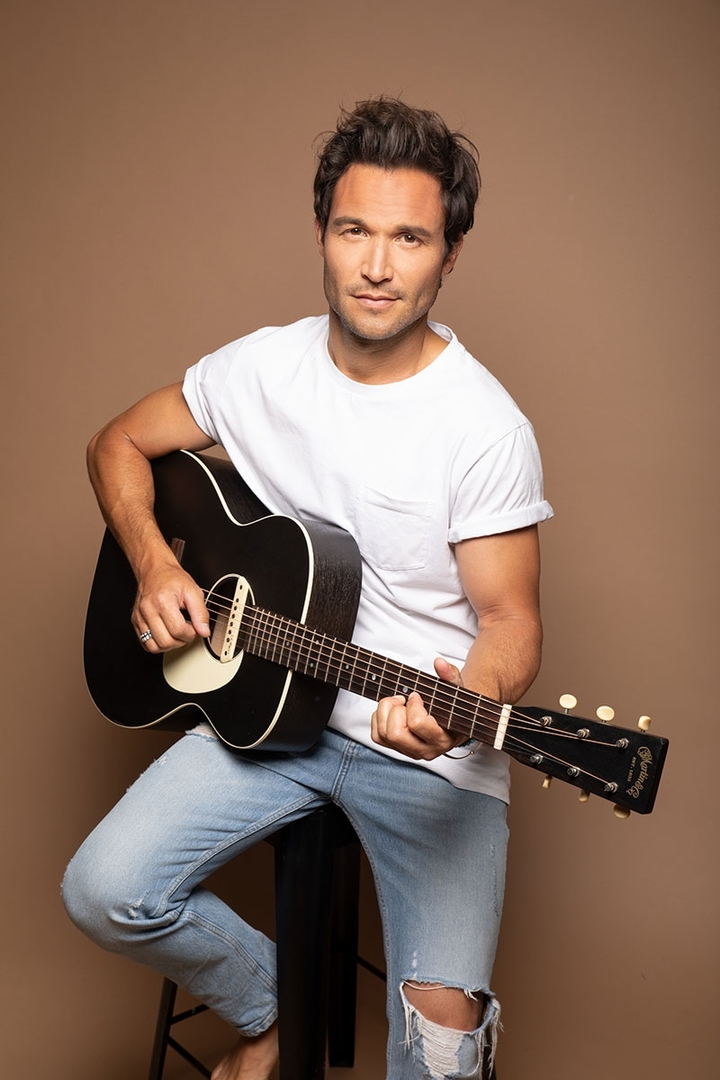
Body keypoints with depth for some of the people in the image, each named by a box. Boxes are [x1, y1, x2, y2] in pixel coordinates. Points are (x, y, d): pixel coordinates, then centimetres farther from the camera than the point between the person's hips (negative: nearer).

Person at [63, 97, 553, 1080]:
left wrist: (469, 698, -33)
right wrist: (154, 567, -6)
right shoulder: (260, 368, -1)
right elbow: (118, 445, 11)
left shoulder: (486, 427, -14)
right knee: (103, 892, -10)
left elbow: (511, 616, -10)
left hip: (432, 743, -3)